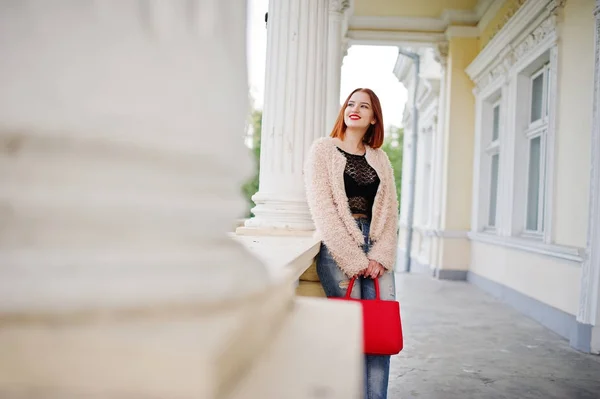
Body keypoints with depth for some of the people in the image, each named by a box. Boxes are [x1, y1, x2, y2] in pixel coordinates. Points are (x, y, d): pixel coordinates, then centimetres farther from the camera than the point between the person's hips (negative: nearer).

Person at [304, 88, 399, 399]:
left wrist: (380, 256, -5)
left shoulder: (380, 158, 17)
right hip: (337, 247, -4)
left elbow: (389, 210, 11)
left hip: (376, 249, 4)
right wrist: (355, 260, -11)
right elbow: (322, 208, -6)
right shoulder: (323, 149, 4)